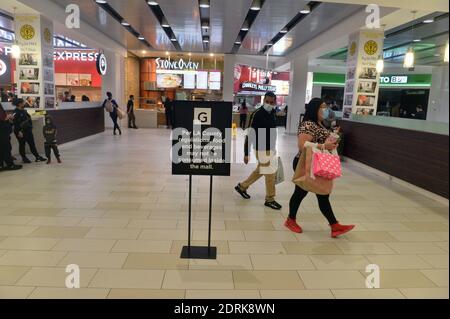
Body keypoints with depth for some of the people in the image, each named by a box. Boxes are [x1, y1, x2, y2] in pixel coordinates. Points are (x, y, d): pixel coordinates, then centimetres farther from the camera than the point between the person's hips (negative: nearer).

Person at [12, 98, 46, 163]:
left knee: (32, 144, 8)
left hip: (27, 130, 8)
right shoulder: (16, 112, -14)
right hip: (21, 131, -8)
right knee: (22, 144, 5)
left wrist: (30, 128, 18)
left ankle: (37, 157, 12)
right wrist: (19, 132, -23)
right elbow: (16, 123, -19)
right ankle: (24, 158, 16)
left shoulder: (23, 111, 11)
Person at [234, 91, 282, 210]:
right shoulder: (257, 114, -17)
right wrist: (246, 153, -18)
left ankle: (242, 186, 37)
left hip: (270, 149, 8)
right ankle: (270, 200, 17)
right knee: (270, 174, -1)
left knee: (260, 171, 20)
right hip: (262, 150, -8)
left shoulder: (272, 113, 7)